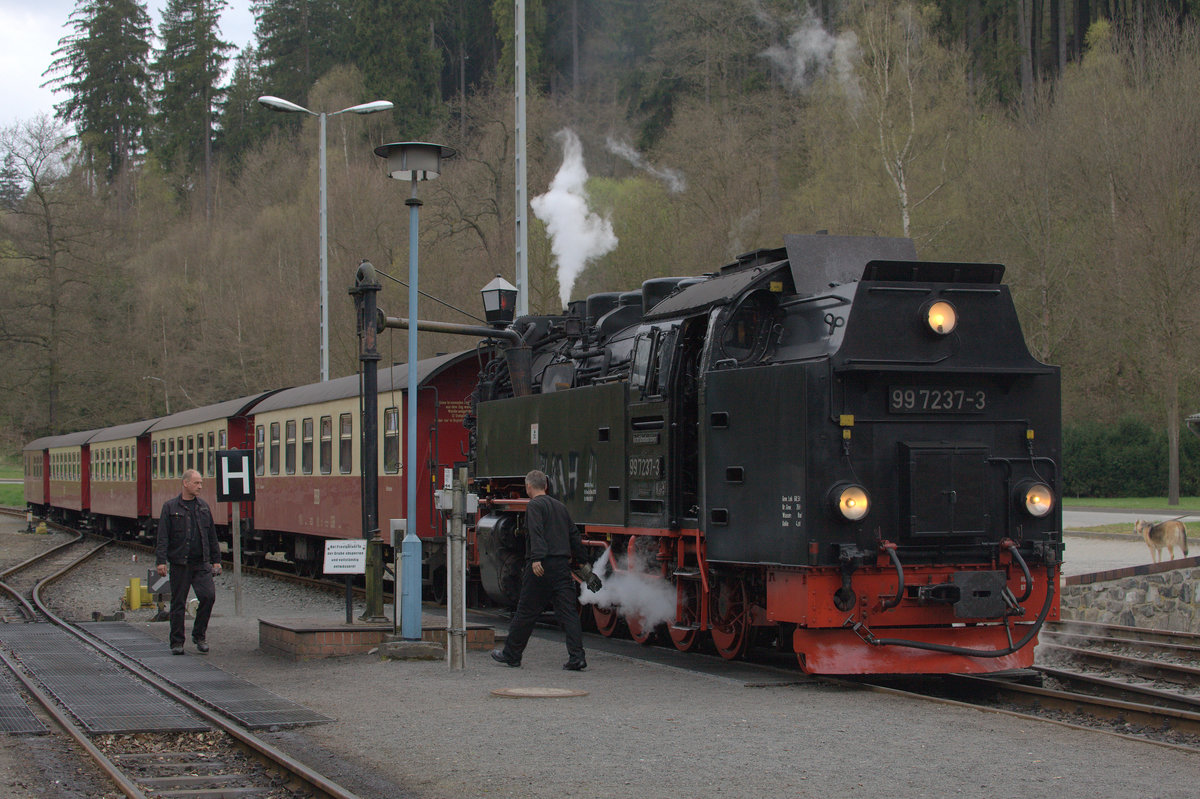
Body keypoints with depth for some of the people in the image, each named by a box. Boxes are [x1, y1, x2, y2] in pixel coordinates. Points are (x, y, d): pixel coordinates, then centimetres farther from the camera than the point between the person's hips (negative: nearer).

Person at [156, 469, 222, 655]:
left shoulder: (203, 507, 12)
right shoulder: (170, 507, 0)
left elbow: (212, 536, 16)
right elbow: (162, 537, -4)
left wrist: (216, 560, 13)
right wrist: (161, 561, -12)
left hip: (201, 563, 3)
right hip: (179, 563, -3)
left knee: (209, 596, -12)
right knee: (178, 603, 1)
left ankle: (199, 635, 6)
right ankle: (177, 643, 11)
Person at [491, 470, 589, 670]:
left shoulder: (534, 506, -4)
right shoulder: (560, 506, 18)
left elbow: (536, 533, -19)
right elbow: (574, 535, 22)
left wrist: (537, 558, -29)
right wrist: (583, 561, 28)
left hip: (541, 567, -6)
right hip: (562, 566, 6)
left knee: (526, 612, 3)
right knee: (568, 611, 1)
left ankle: (511, 654, 14)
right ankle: (576, 657, -8)